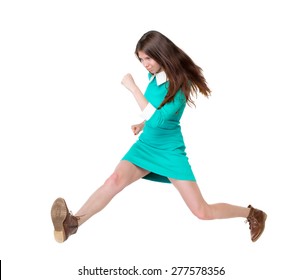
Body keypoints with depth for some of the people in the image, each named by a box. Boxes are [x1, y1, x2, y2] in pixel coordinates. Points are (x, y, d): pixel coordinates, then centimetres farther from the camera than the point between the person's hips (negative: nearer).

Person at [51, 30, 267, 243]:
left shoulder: (179, 84, -18)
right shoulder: (154, 76, 2)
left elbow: (157, 119, -29)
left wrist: (133, 88, -28)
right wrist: (143, 124, 8)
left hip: (170, 151, -5)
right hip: (146, 145, 5)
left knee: (202, 212, -5)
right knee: (115, 180, -25)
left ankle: (253, 214, 16)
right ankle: (72, 223, -35)